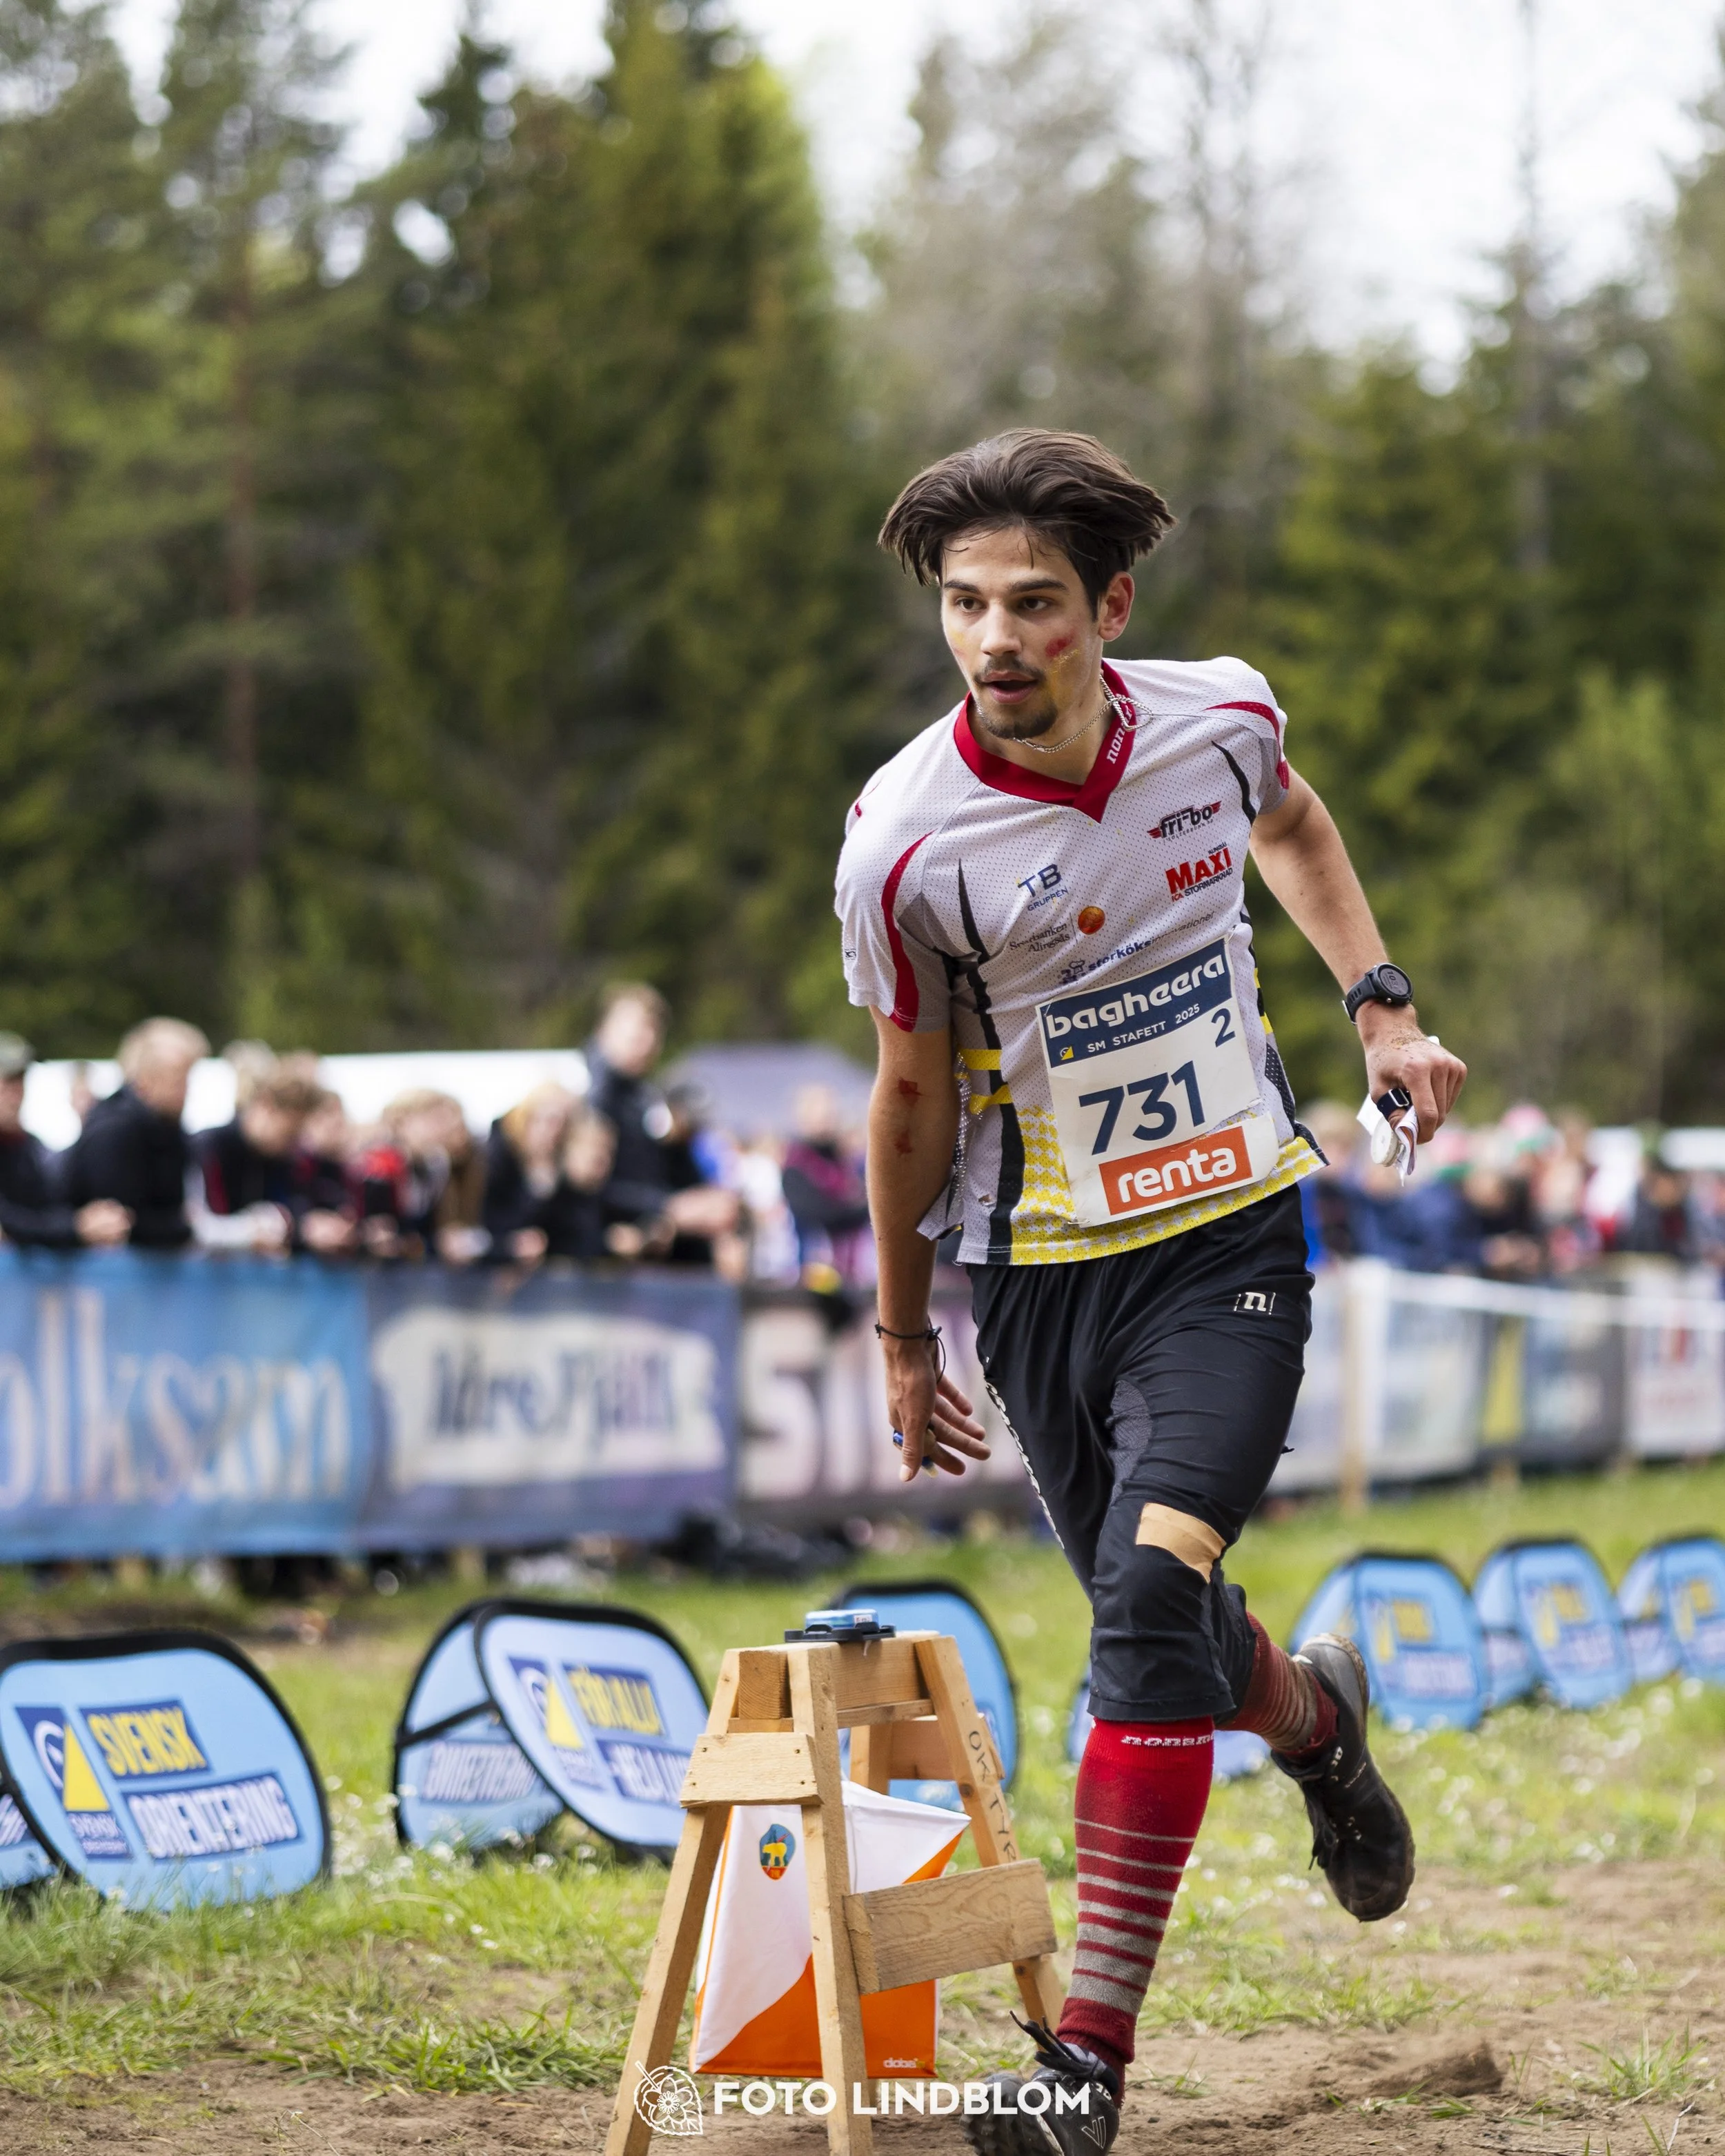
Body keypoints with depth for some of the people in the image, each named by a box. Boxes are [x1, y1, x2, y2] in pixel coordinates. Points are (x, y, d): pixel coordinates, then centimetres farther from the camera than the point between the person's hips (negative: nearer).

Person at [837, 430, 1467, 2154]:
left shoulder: (1220, 717, -9)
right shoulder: (904, 842, -16)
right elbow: (915, 1093, -1)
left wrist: (1380, 1004, 9)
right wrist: (902, 1331, 7)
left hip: (1229, 1236, 0)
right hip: (1041, 1272, 1)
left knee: (1149, 1593, -19)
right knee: (1162, 1629, 11)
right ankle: (1314, 1715, 50)